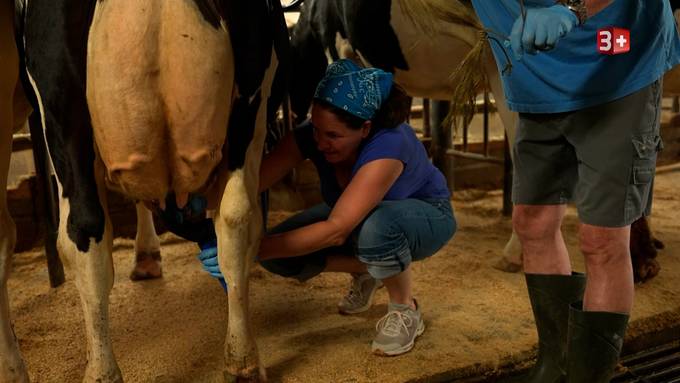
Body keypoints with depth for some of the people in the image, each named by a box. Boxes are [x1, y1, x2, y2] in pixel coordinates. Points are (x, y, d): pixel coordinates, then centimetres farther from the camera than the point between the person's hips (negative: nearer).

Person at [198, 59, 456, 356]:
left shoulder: (389, 145, -39)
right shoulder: (311, 136, -23)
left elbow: (336, 229, -46)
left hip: (425, 214, -5)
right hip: (353, 216, 5)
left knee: (377, 224, -41)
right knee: (278, 252, -17)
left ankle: (406, 311, -12)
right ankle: (365, 269, 8)